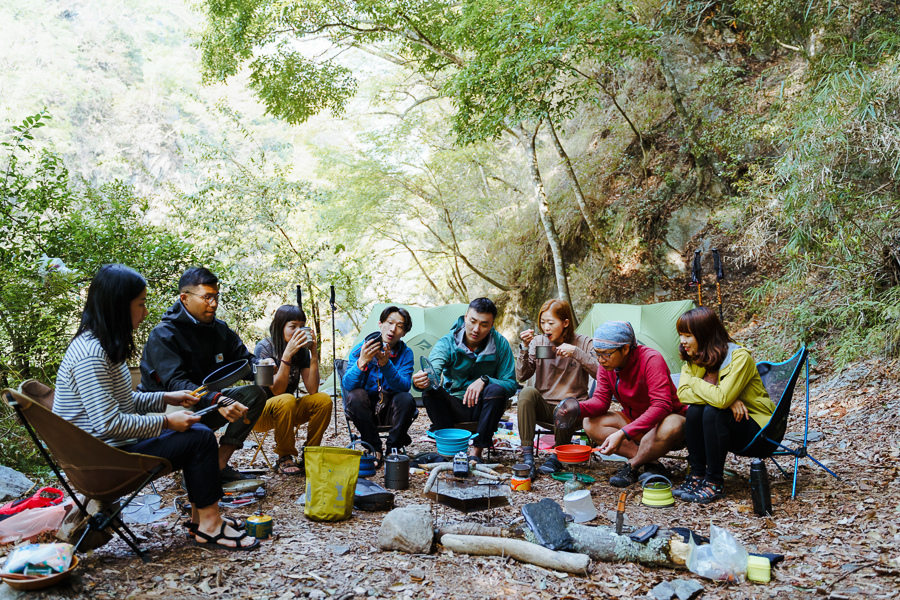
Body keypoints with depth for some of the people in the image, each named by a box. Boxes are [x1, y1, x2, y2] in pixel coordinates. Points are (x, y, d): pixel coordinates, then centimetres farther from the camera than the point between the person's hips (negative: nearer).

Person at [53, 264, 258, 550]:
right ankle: (209, 526, -1)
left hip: (112, 445, 10)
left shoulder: (102, 345, 10)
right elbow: (109, 422, -27)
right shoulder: (90, 354, -23)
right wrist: (166, 422, -18)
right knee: (200, 439, -13)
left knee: (198, 431, 8)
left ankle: (199, 516, 11)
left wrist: (166, 398, 10)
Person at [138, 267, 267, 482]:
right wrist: (217, 400, -46)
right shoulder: (163, 335, -18)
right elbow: (175, 383, -30)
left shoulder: (220, 330, 3)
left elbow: (245, 361, 3)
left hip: (207, 402, 7)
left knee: (255, 393, -10)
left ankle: (220, 464, -13)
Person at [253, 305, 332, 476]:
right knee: (287, 400, -36)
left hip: (288, 410, 5)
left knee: (324, 400, -19)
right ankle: (284, 459, -18)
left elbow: (312, 390, -13)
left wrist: (314, 353, -20)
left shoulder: (301, 350, -3)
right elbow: (277, 390, -26)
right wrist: (287, 355, -34)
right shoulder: (264, 348, -17)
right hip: (259, 413, -5)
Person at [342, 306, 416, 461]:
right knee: (356, 396, -31)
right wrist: (362, 362, -38)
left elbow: (404, 387, -21)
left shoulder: (406, 353, -7)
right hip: (365, 410, 0)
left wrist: (386, 364, -36)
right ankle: (374, 448, -16)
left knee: (406, 399, -30)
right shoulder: (360, 349, -9)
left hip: (391, 410, 0)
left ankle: (393, 448, -10)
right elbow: (346, 385, -21)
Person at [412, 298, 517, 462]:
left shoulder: (500, 344, -8)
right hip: (454, 407, 0)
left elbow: (510, 384, -8)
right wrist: (421, 381, -56)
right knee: (430, 392, -29)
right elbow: (432, 370, -31)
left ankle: (476, 450, -21)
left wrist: (484, 380, -28)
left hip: (483, 407, 0)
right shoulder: (447, 343, -12)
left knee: (496, 390, -32)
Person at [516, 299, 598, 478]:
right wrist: (525, 347, -17)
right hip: (543, 406, 2)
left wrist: (576, 352, -23)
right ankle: (527, 457, -29)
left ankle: (557, 457, -9)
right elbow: (521, 376, -4)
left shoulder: (582, 342, -2)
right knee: (527, 392, -30)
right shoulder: (538, 341, 2)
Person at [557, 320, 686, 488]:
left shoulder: (651, 360, -28)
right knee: (591, 423, -15)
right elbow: (601, 400, -6)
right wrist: (577, 408, -30)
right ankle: (650, 464, -19)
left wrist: (622, 434, -44)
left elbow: (660, 405, -36)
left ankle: (631, 467, -16)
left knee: (671, 427, -40)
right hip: (633, 420, 6)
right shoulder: (606, 365, -9)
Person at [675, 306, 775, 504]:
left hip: (759, 432, -6)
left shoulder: (739, 357, -21)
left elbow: (721, 398, -34)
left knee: (713, 412, -32)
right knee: (694, 410, -23)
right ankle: (697, 476, -13)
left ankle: (714, 484, -22)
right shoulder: (693, 361, 0)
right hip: (725, 427, 6)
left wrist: (695, 382, -18)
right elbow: (682, 394, -17)